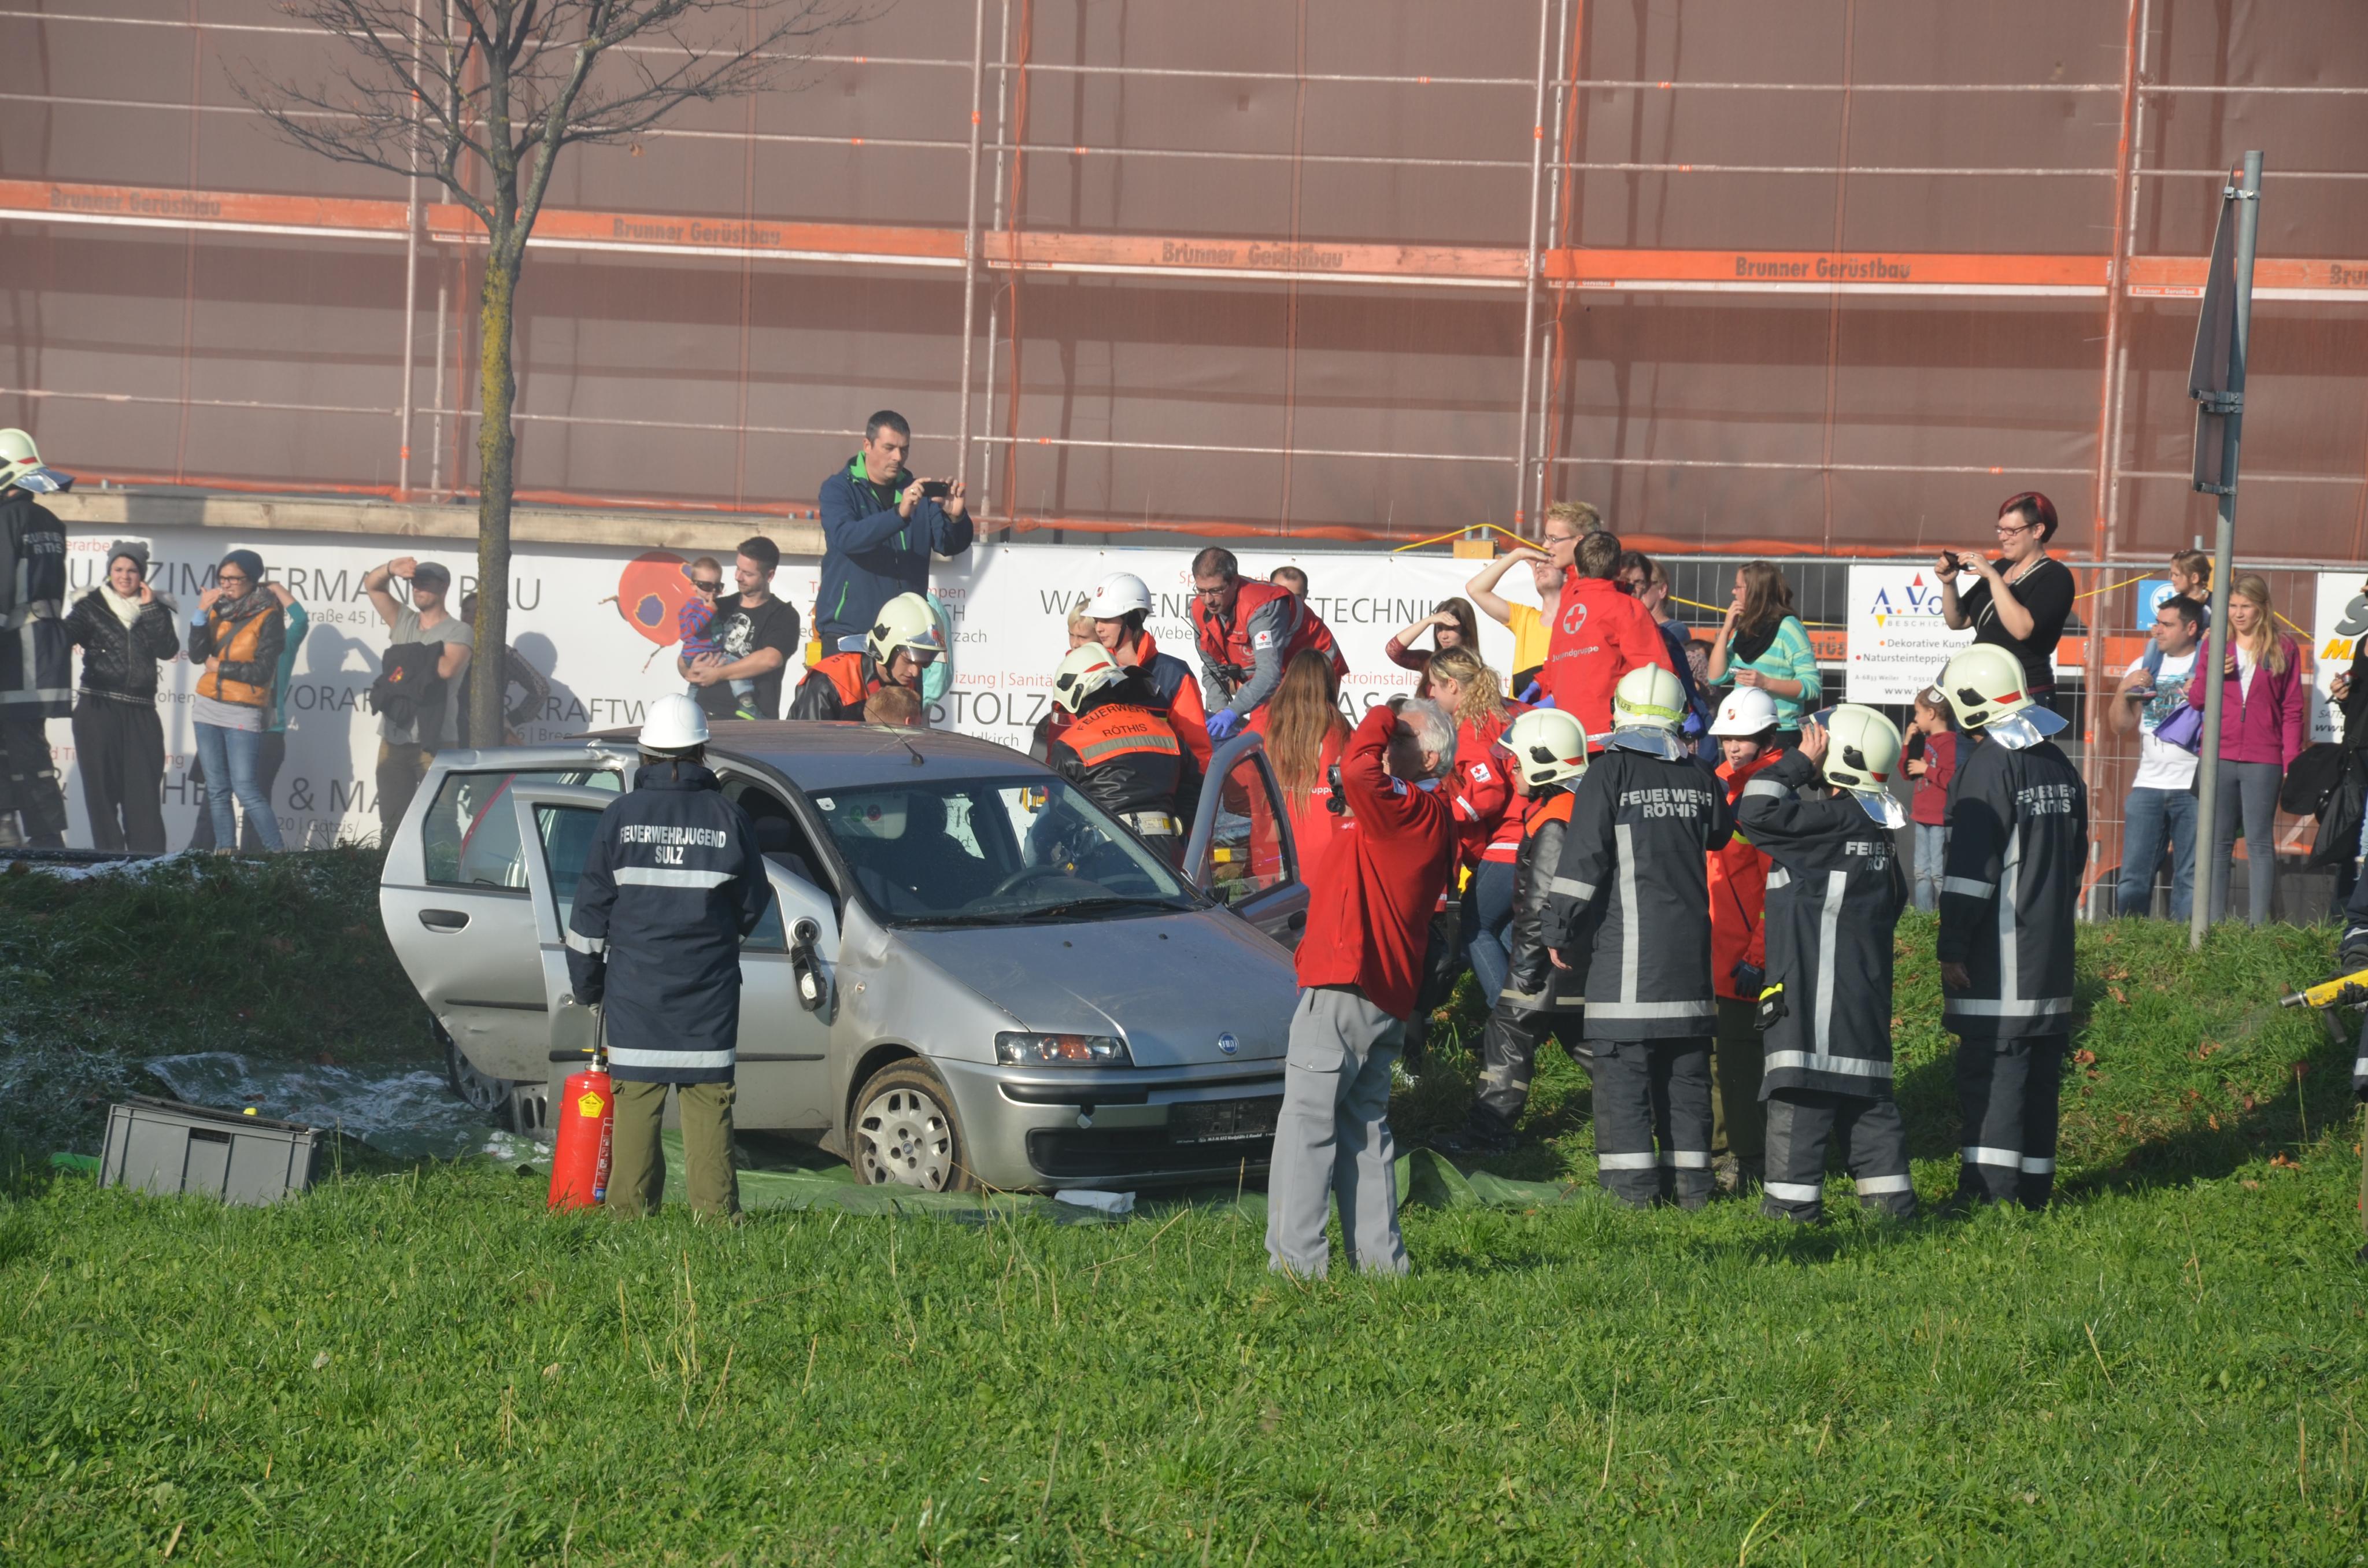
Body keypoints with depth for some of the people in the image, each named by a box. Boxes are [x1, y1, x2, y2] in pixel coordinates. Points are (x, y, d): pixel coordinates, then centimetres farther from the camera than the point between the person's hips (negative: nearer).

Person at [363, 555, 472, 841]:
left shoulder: (458, 632, 0)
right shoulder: (404, 622, 17)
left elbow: (447, 668, -18)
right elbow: (372, 585, 12)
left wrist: (409, 655, -4)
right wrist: (391, 569, -9)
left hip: (434, 743, -6)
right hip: (393, 740, 6)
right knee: (392, 824, 6)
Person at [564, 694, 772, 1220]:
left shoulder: (621, 817, -3)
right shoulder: (728, 819, -1)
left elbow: (591, 908, 1)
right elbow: (754, 905, 8)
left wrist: (586, 980, 11)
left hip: (634, 985, 0)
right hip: (709, 989, 0)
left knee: (636, 1100, 2)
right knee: (709, 1102, 3)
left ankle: (630, 1210, 2)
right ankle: (715, 1210, 0)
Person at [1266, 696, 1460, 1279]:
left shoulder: (1409, 810, -14)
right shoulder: (1431, 820, 17)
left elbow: (1358, 769, -29)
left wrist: (1382, 718, -13)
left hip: (1344, 989, -10)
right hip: (1387, 998, 10)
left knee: (1307, 1122, -7)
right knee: (1365, 1125, 14)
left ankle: (1296, 1257, -9)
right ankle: (1380, 1257, 14)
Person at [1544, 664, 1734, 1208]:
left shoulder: (1610, 773, -7)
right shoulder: (1700, 777, 9)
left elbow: (1583, 858, -10)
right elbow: (1723, 838, 25)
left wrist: (1561, 932, -2)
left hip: (1627, 942, -5)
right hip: (1690, 941, 5)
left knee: (1622, 1063, -4)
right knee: (1687, 1066, 11)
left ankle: (1631, 1182, -9)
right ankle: (1690, 1178, 13)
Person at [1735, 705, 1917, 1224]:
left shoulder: (1834, 821, -15)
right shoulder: (1876, 830, 13)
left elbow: (1755, 814, -21)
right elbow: (1894, 899, 21)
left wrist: (1799, 762, -11)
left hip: (1814, 987, -9)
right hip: (1867, 986, 9)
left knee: (1801, 1089, -5)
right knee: (1865, 1089, 13)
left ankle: (1794, 1197, -4)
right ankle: (1889, 1194, 15)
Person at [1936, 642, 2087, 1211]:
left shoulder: (1989, 766, -13)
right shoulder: (2060, 766, 12)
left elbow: (1972, 868, -16)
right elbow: (2076, 859, 21)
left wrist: (1952, 948, -13)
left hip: (1999, 954, -8)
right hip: (2051, 952, 8)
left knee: (1989, 1065, -8)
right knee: (2040, 1069, 11)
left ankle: (1989, 1190, -11)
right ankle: (2034, 1188, 16)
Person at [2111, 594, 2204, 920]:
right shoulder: (2145, 665, 16)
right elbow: (2122, 725, 14)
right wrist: (2124, 689, -1)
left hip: (2193, 788, -4)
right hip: (2148, 785, 4)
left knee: (2190, 878, -2)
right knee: (2133, 878, 0)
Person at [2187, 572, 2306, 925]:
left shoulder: (2284, 649, 4)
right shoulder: (2215, 644, 11)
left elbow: (2293, 709, 3)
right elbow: (2195, 700, 13)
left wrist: (2291, 761, -5)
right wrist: (2213, 675, -8)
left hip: (2262, 761, -3)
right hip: (2219, 759, 3)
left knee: (2260, 842, -1)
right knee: (2218, 842, 5)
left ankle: (2259, 925, -2)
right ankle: (2214, 922, 8)